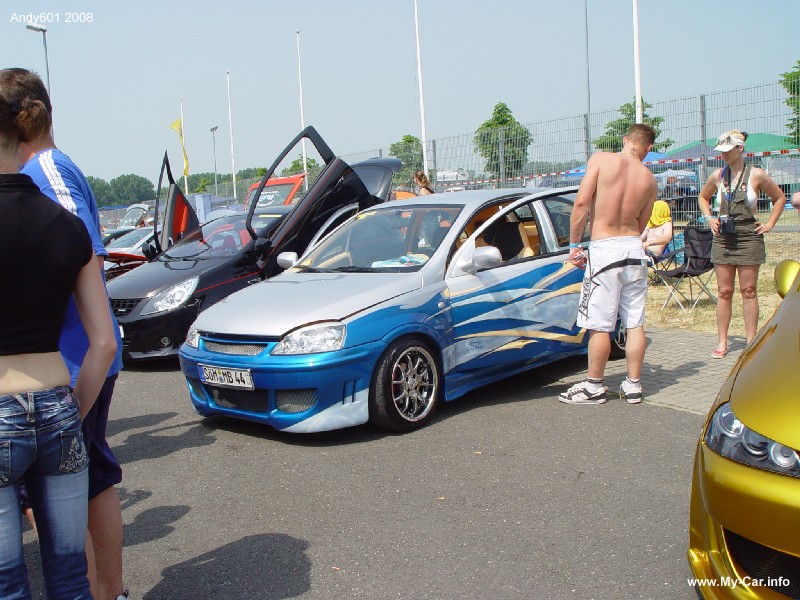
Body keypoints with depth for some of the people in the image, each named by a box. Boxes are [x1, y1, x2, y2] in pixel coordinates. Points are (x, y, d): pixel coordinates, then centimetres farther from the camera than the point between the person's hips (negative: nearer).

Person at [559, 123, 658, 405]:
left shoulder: (601, 159, -5)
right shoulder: (649, 180, 7)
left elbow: (582, 202, -12)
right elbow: (640, 225, 11)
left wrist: (574, 244, -6)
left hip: (604, 249, -5)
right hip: (634, 248, 5)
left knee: (599, 325, 2)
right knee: (635, 323, 11)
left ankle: (593, 387, 11)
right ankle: (633, 385, 19)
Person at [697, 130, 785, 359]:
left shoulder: (756, 175, -3)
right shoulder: (718, 176, 6)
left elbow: (780, 198, 8)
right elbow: (703, 197, 24)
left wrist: (769, 224, 2)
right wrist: (709, 218, 10)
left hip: (749, 236, -3)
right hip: (723, 237, 3)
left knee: (748, 290, 1)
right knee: (724, 291, 4)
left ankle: (751, 341, 9)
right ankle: (722, 341, 9)